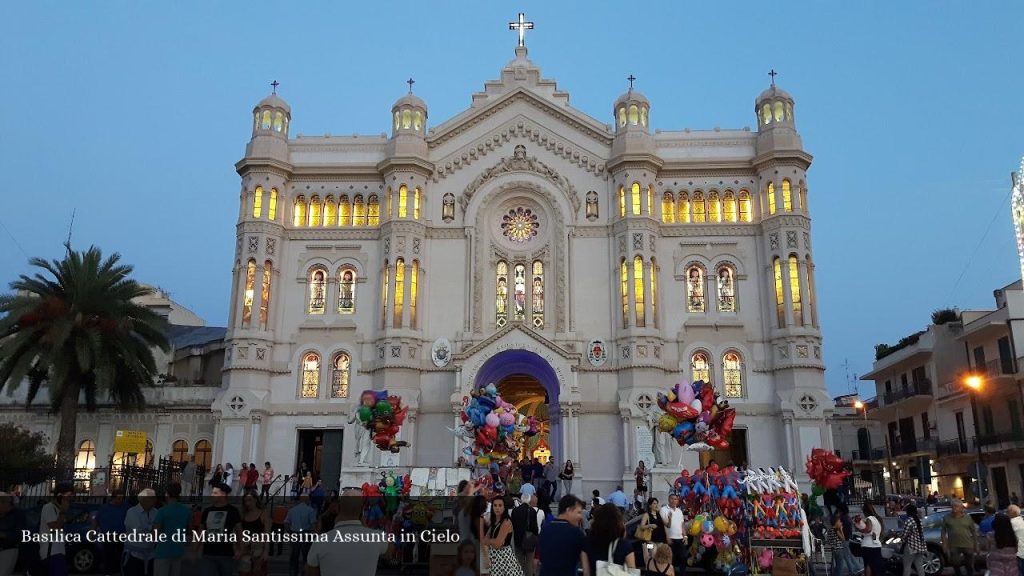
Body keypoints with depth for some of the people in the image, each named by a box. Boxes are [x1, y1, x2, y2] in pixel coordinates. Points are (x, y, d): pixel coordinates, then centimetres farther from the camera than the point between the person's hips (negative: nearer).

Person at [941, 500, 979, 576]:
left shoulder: (968, 518, 2)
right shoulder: (947, 518, 1)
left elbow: (974, 532, 8)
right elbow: (943, 532, 3)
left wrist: (976, 546, 6)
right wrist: (944, 545, -3)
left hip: (968, 546, 0)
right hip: (954, 546, 0)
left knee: (970, 566, 11)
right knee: (956, 565, 5)